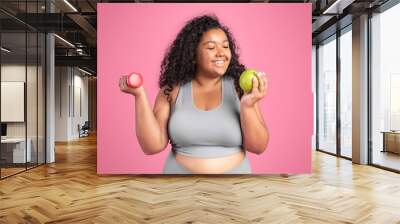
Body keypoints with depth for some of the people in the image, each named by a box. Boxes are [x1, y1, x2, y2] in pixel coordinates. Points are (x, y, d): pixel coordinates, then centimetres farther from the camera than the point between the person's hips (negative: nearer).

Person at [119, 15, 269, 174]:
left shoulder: (239, 87, -9)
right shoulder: (173, 90, -7)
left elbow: (258, 147, -11)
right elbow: (152, 146, -12)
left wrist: (247, 107, -26)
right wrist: (140, 95, -19)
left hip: (234, 171, 0)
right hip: (180, 170, 0)